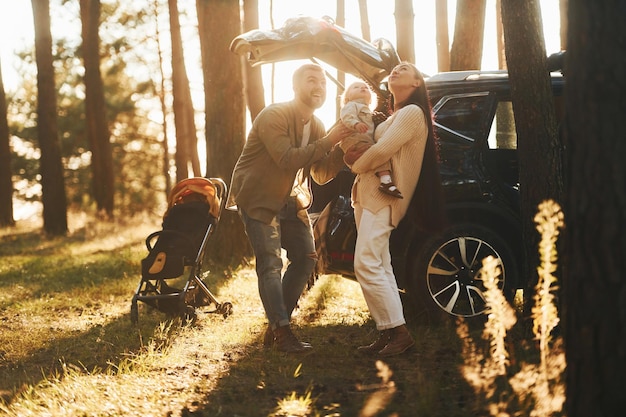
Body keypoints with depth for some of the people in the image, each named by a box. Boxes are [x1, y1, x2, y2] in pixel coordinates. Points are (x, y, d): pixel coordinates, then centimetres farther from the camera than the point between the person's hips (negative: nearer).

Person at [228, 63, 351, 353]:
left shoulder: (316, 126, 6)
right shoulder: (274, 116, -19)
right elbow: (287, 159, -31)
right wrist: (327, 142, -33)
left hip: (290, 200, 8)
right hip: (258, 199, -8)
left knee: (306, 258, 4)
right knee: (270, 264, -14)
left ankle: (275, 326, 12)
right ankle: (281, 332, -14)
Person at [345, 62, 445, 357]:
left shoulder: (412, 113, -8)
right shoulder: (393, 116, 23)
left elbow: (382, 151, -16)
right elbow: (374, 147, 17)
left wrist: (355, 164, 0)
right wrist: (354, 153, -4)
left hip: (383, 197, -10)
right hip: (367, 196, 10)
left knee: (367, 266, -18)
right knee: (379, 268, 7)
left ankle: (398, 332, -15)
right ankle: (388, 333, 7)